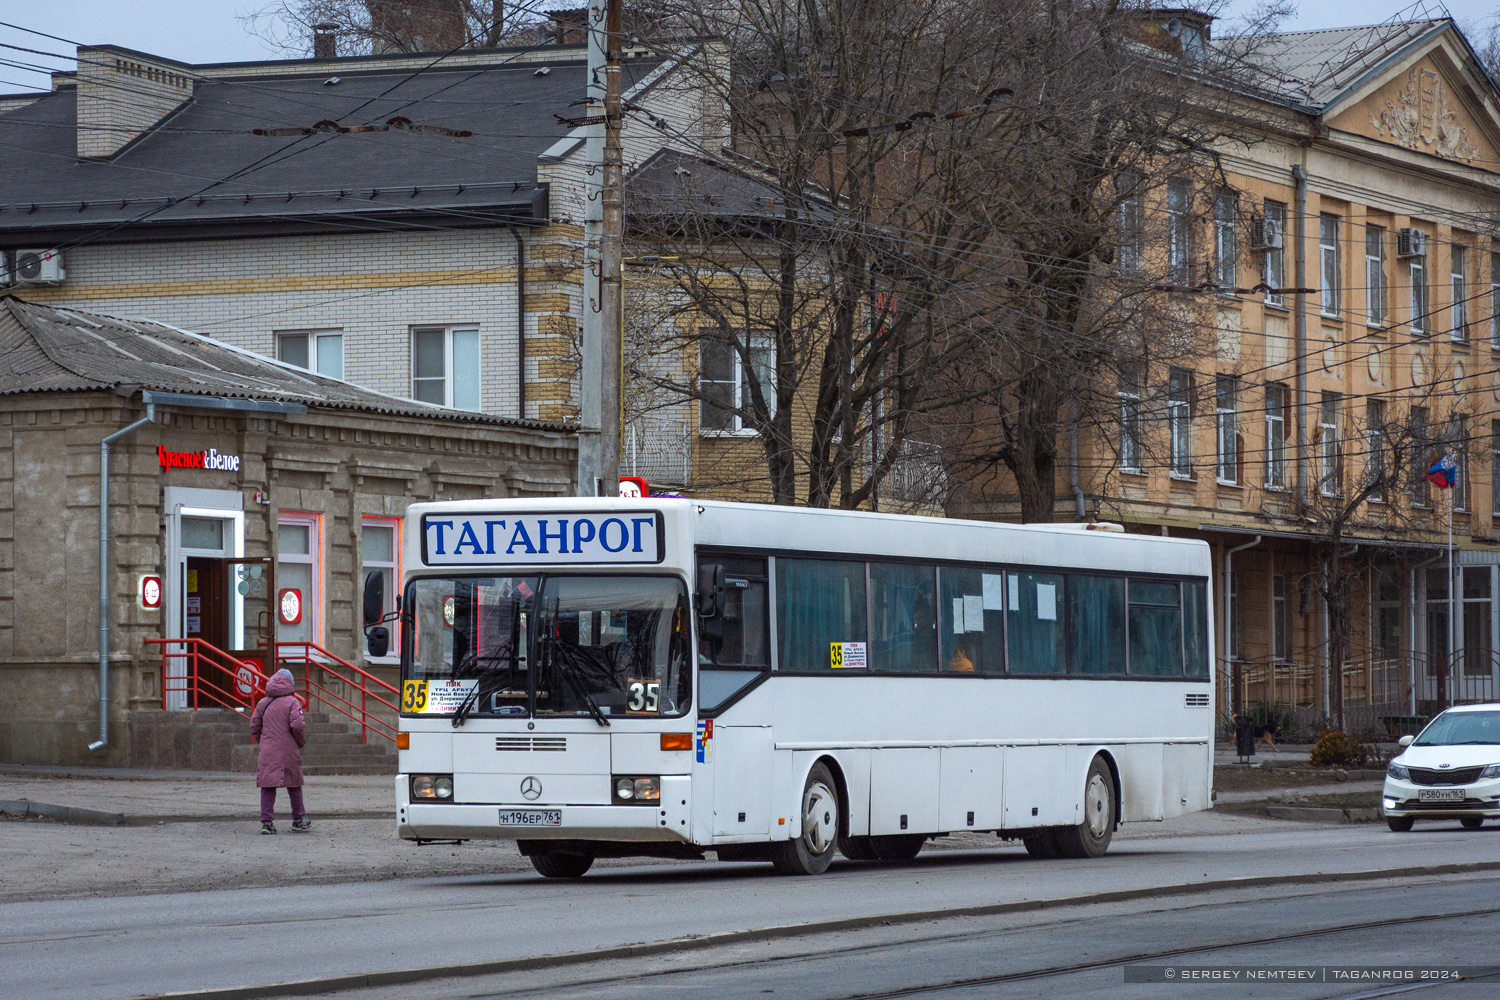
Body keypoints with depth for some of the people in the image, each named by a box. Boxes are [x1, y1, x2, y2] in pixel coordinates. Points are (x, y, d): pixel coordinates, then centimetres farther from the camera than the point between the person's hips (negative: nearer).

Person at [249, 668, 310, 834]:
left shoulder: (262, 703, 7)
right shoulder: (292, 702, -7)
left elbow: (254, 727, 10)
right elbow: (298, 726, -14)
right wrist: (302, 742, 3)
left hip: (268, 751, 2)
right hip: (289, 752, -2)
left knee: (267, 787, 2)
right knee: (294, 786, 11)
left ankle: (267, 821, -5)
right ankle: (299, 820, 20)